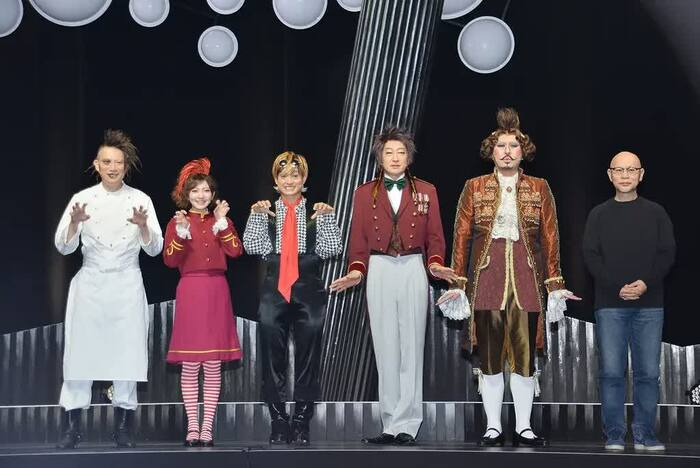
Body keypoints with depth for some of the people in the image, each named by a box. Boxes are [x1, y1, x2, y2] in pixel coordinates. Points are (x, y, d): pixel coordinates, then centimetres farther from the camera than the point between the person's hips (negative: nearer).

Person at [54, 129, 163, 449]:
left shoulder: (140, 200, 3)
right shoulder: (82, 198, 2)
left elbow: (154, 249, 0)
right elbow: (63, 247, -1)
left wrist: (143, 225, -19)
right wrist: (75, 222, -20)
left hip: (127, 285, 0)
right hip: (90, 284, 0)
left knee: (126, 351, -1)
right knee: (81, 350, -4)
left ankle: (123, 426, 10)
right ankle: (72, 426, 2)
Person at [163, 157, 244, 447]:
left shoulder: (221, 221, 13)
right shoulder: (177, 222, 6)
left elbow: (235, 252, -4)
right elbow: (170, 260, -6)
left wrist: (222, 222, -8)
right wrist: (182, 231, -16)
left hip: (217, 293, 2)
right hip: (190, 292, -2)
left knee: (213, 365, 0)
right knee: (190, 365, -2)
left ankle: (207, 427, 3)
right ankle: (192, 427, 3)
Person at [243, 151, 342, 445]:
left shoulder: (318, 214, 8)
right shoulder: (265, 213, 8)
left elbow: (331, 250, -4)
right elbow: (253, 247, -5)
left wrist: (327, 218, -14)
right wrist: (256, 215, -13)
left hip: (309, 292, 0)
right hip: (274, 293, 0)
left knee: (308, 360, 1)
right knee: (273, 361, 3)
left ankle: (302, 424, 8)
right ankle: (278, 422, 11)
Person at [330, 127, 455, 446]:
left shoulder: (426, 191, 12)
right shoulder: (365, 193, 12)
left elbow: (434, 236, 7)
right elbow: (358, 238, 8)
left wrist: (436, 264, -11)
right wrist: (356, 270, -8)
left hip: (413, 270, 0)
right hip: (379, 271, 1)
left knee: (411, 347, -4)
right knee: (386, 348, -1)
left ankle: (405, 425, -3)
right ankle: (391, 425, 3)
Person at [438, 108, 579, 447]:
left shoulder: (539, 189, 8)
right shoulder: (474, 188, 7)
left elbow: (550, 238, 5)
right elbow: (461, 237, 5)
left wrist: (555, 285, 0)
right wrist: (458, 283, -2)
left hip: (526, 277, 0)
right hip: (487, 277, 0)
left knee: (524, 353, 1)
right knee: (489, 355, 2)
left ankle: (523, 428, 9)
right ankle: (493, 428, 9)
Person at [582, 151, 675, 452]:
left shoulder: (655, 213, 9)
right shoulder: (599, 215, 8)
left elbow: (667, 253, 3)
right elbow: (591, 256, 0)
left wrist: (646, 283, -14)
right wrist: (617, 287, -14)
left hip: (649, 306, 1)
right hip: (609, 305, 0)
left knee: (648, 373, 0)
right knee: (611, 372, -3)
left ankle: (644, 435, 6)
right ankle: (614, 435, 3)